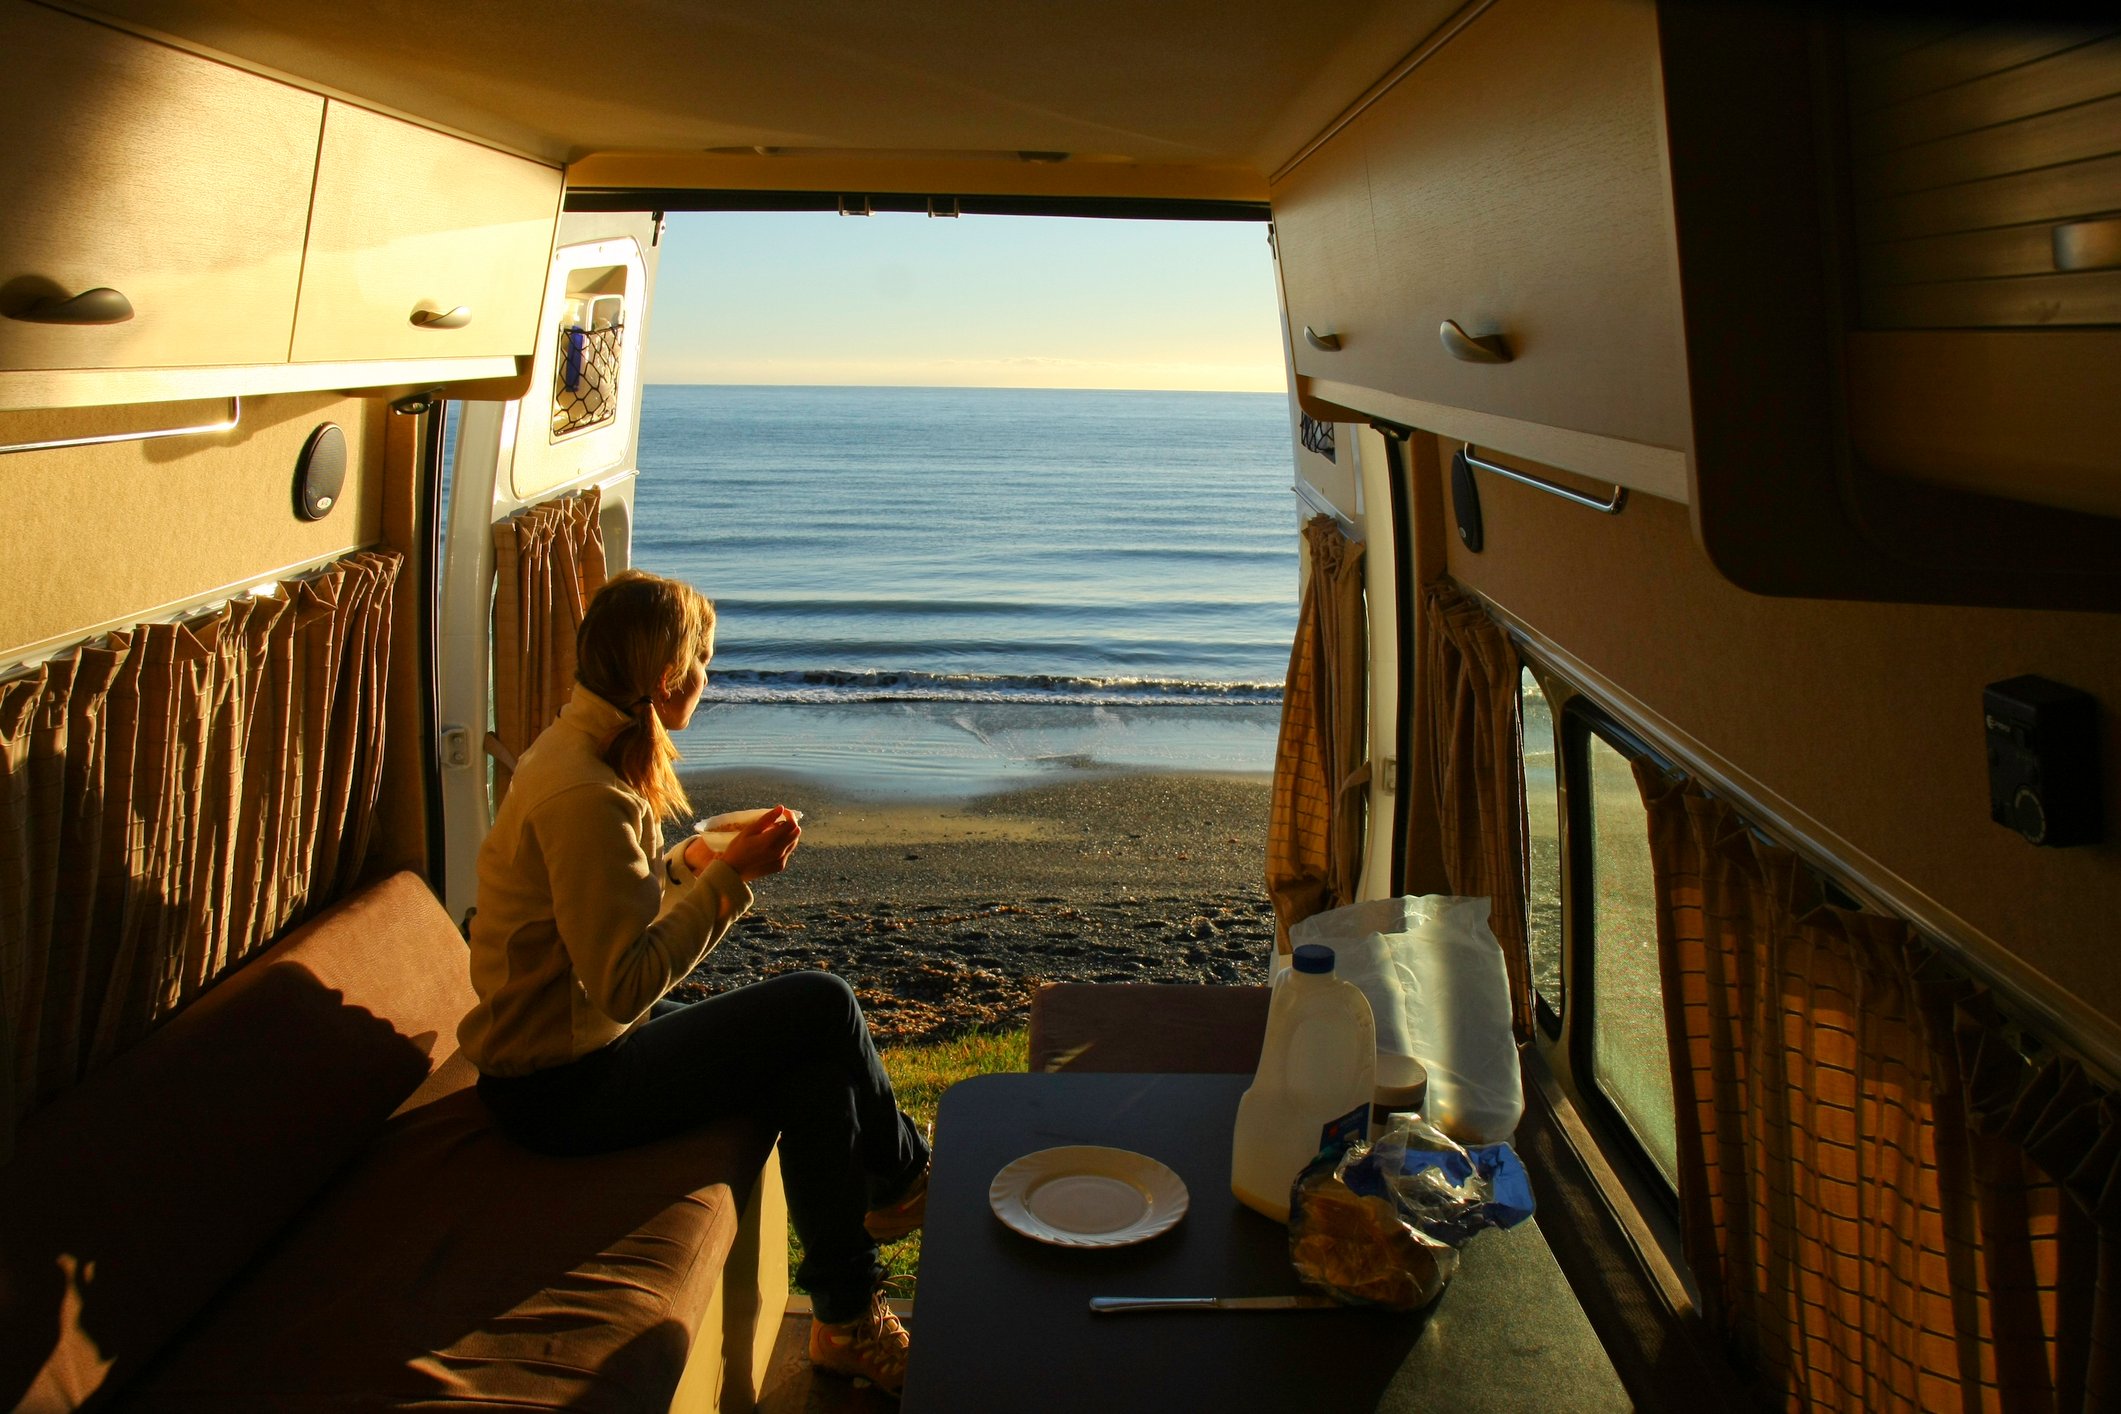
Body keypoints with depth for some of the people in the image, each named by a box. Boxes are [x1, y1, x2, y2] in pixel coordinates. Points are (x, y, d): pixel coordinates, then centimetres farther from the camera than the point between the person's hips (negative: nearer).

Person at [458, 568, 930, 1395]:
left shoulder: (585, 752, 7)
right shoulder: (583, 792, -25)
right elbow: (625, 983, -27)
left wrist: (696, 863, 2)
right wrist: (729, 877, -22)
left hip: (580, 1043, 10)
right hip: (562, 1087, -10)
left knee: (816, 1067, 0)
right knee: (822, 1005, -14)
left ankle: (846, 1318, 9)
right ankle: (903, 1179, 11)